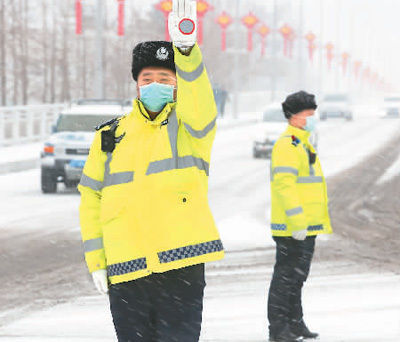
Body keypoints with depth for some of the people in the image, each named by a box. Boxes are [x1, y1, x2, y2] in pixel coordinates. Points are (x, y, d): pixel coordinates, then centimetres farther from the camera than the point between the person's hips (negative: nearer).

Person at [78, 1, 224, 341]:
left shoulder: (190, 125, 4)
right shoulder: (111, 135, 13)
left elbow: (197, 101, -20)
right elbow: (91, 199, 17)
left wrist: (186, 48, -38)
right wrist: (96, 260, 8)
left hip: (181, 265, -3)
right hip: (126, 271, 3)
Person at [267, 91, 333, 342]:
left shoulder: (302, 144, 19)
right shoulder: (288, 145, -15)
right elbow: (284, 184, -24)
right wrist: (297, 222, -27)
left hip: (305, 227, 10)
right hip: (292, 228, -10)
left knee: (298, 276, 16)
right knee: (286, 276, -6)